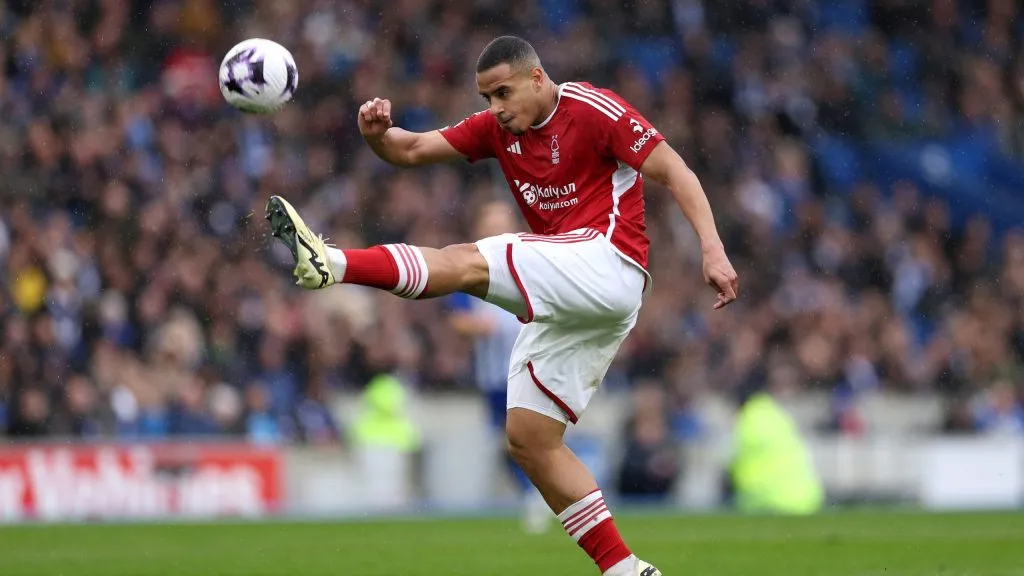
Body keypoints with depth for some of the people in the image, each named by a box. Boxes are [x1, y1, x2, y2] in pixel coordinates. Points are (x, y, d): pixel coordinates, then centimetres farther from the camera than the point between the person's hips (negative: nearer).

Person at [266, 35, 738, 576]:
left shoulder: (593, 109, -6)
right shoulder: (498, 127, 14)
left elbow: (675, 172, -8)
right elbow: (413, 149, 9)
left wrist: (712, 249, -19)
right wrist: (379, 134, -14)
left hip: (608, 263, -9)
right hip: (563, 306, 9)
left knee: (467, 262, -25)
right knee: (529, 440, 4)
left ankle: (331, 264, -42)